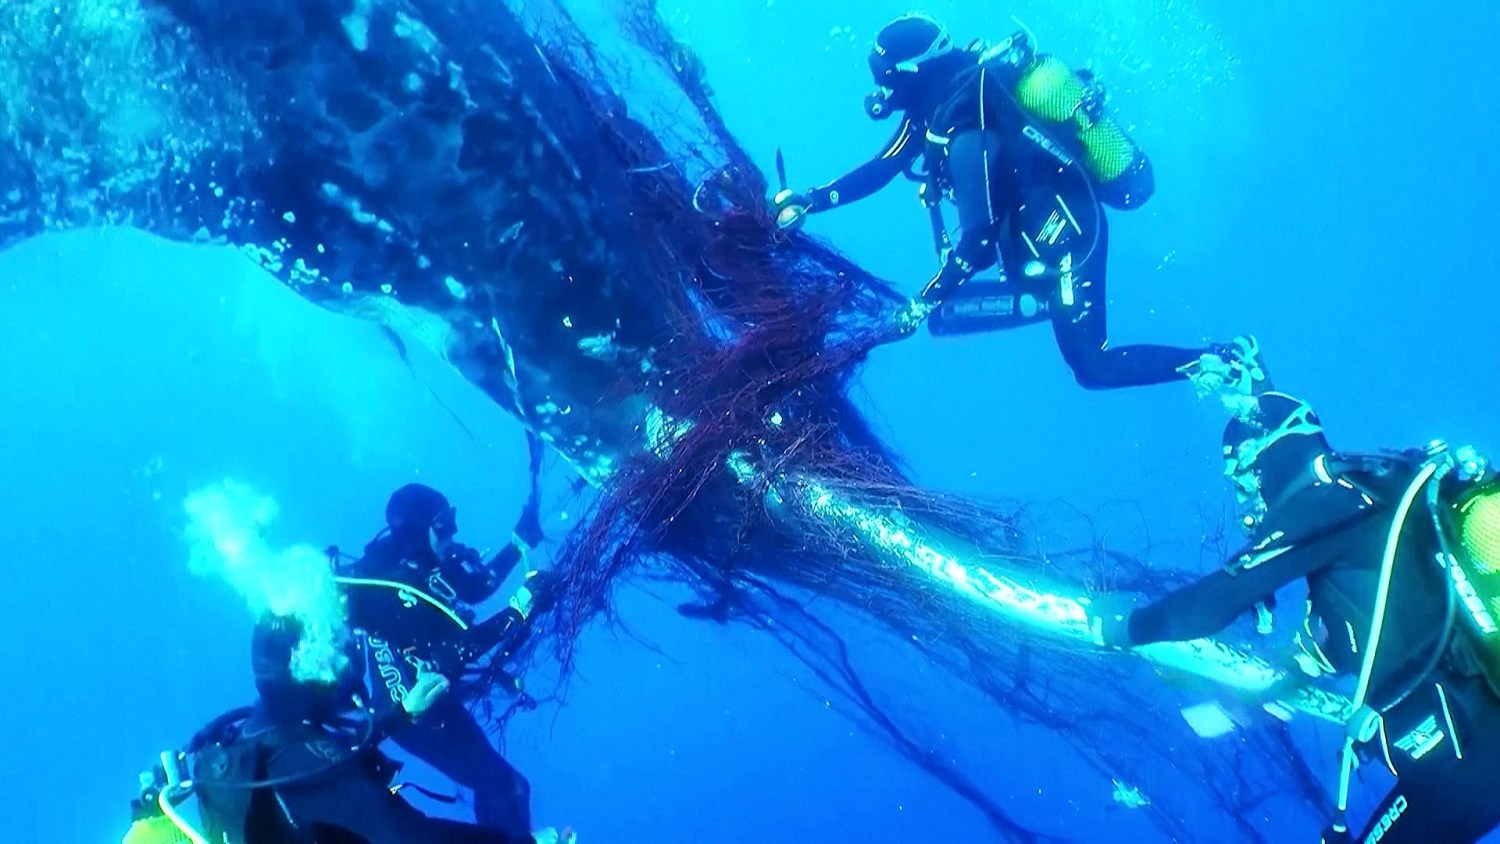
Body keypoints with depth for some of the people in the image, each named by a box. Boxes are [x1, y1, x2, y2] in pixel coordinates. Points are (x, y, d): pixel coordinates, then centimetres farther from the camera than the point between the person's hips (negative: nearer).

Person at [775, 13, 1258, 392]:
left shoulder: (965, 131, -31)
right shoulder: (936, 103, -3)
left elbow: (980, 238, -30)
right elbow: (882, 167, 10)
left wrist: (925, 301, -20)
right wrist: (808, 202, 7)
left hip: (1063, 236, -9)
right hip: (1049, 224, 9)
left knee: (1092, 368, -3)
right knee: (942, 313, 16)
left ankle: (1224, 360, 1)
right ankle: (1048, 299, 15)